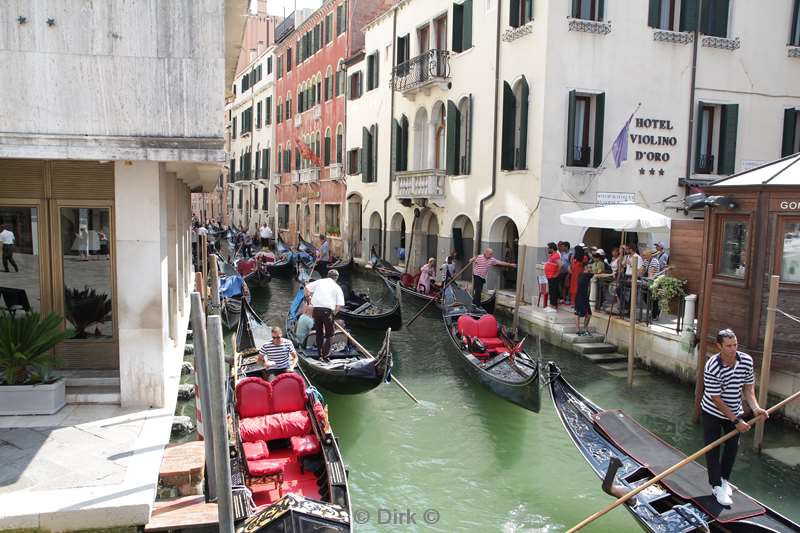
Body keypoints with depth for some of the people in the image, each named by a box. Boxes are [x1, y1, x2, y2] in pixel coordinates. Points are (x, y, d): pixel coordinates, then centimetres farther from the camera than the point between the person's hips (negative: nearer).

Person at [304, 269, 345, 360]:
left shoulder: (320, 282, 11)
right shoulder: (337, 288, 8)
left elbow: (306, 288, 4)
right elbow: (339, 305, 0)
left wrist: (308, 298, 19)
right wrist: (333, 313, 10)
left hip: (316, 309, 3)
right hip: (328, 311, -3)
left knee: (319, 333, 17)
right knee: (328, 334, 7)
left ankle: (320, 354, 22)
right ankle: (325, 355, -3)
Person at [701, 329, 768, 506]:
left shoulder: (747, 360, -16)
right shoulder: (712, 367, -31)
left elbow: (748, 386, -4)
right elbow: (716, 400, -24)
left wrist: (755, 407, -21)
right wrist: (736, 421, -22)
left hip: (735, 411, 5)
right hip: (713, 413, -4)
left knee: (732, 447, 14)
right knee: (713, 449, 1)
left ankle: (724, 479, 35)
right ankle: (716, 486, 15)